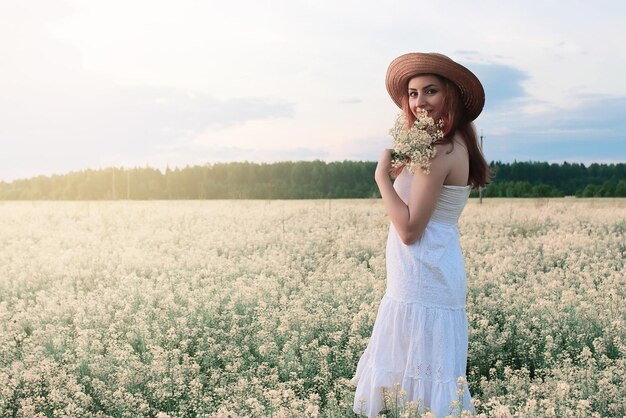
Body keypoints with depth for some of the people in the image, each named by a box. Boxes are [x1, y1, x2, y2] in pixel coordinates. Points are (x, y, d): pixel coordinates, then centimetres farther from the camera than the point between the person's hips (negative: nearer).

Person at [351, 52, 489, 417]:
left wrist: (382, 175, -14)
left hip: (422, 279, -10)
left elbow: (409, 229, -21)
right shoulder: (456, 143, 12)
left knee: (419, 376, -3)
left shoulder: (439, 150, -18)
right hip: (437, 274, 10)